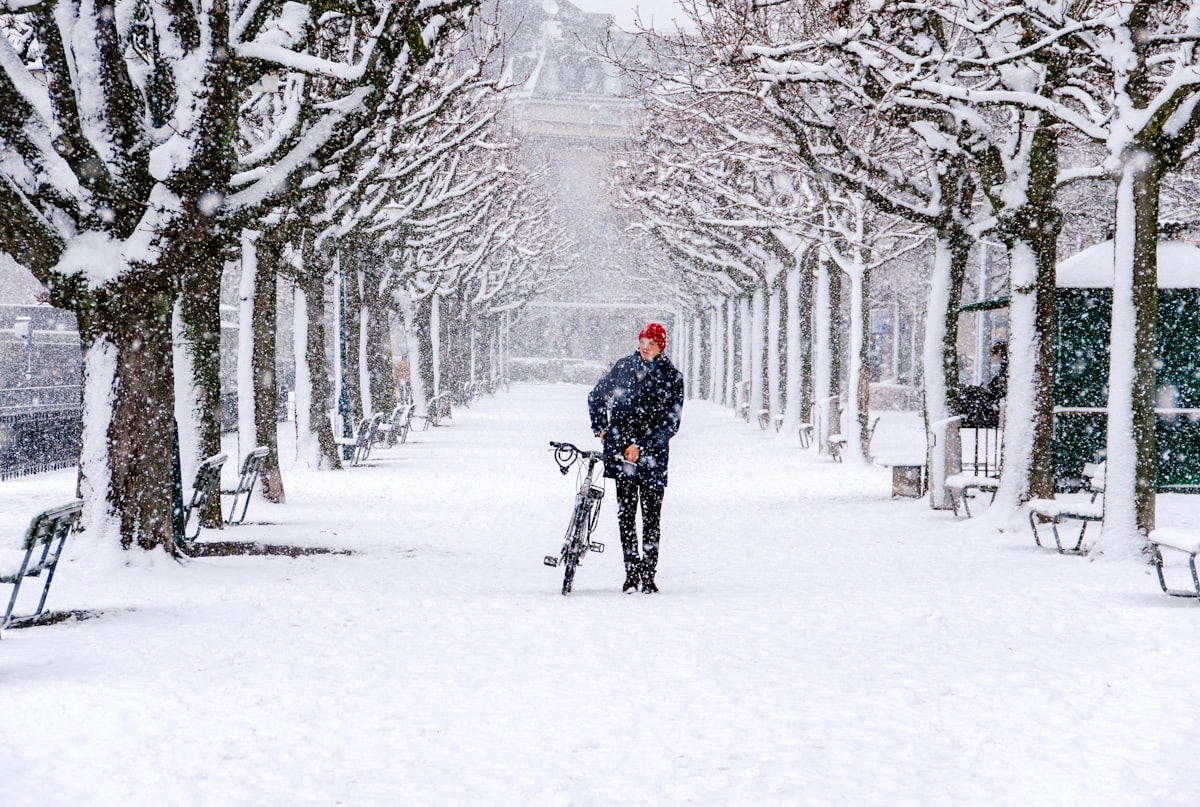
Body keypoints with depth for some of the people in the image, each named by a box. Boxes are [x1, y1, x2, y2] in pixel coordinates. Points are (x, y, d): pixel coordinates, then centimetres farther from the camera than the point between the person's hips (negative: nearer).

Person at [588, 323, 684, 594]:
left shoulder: (672, 377, -1)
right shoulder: (623, 366, 7)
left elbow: (671, 422, -6)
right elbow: (596, 397, 20)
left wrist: (641, 445, -14)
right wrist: (600, 428, 8)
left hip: (652, 454, -1)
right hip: (621, 450, 1)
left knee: (651, 516, 0)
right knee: (626, 512, -2)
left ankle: (648, 574, 7)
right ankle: (631, 572, 2)